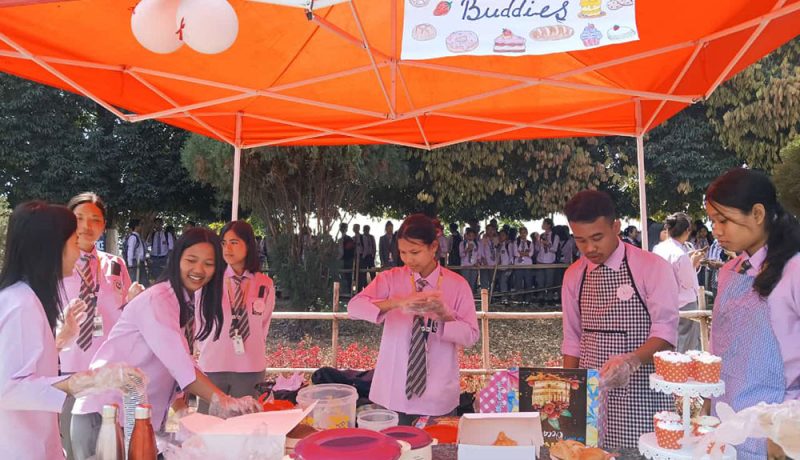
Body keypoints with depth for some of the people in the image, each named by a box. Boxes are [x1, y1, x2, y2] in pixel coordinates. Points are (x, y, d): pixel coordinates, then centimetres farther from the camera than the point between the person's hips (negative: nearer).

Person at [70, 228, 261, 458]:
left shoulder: (191, 301, 7)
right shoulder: (157, 300, -19)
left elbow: (179, 363, 7)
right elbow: (179, 363, -30)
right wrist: (224, 401, -34)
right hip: (106, 414, -8)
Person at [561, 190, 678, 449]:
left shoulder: (652, 267, -8)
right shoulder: (573, 276, 5)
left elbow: (666, 330, -14)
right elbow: (572, 340, 9)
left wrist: (631, 361, -30)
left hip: (642, 397, -4)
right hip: (589, 395, 4)